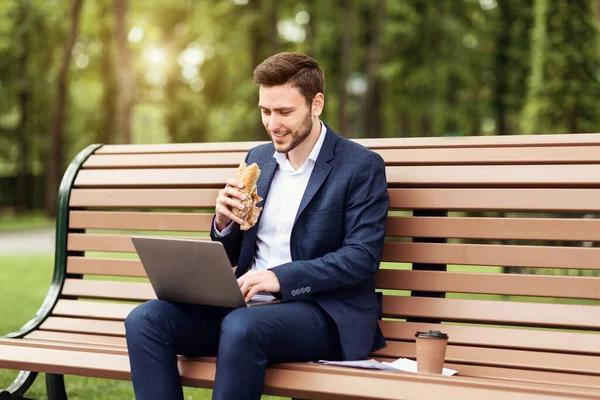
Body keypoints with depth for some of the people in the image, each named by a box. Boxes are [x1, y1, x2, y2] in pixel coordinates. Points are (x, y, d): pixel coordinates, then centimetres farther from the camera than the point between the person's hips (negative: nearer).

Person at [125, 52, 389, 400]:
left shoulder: (362, 167, -3)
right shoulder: (258, 159, 16)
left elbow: (362, 257, -12)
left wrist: (281, 277, -23)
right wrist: (224, 223, -4)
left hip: (322, 310, -6)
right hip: (249, 303, 6)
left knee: (241, 327, -37)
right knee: (145, 320, -17)